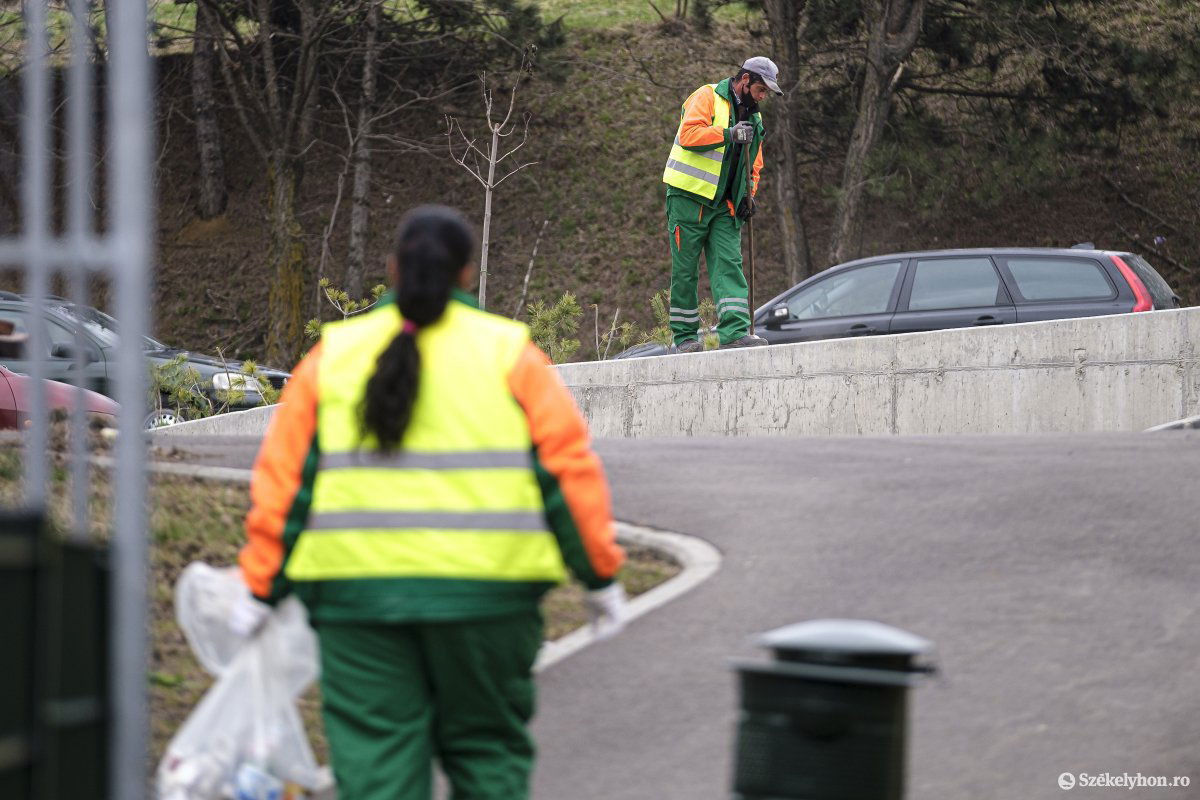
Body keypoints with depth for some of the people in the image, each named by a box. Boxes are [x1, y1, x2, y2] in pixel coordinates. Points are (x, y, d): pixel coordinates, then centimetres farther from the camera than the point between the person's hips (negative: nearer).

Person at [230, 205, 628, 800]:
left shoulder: (334, 356, 7)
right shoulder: (509, 354, 3)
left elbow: (283, 478, 6)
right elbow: (568, 467, 1)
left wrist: (262, 589, 12)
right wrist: (600, 574, 9)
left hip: (358, 589, 1)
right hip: (485, 591, -1)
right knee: (487, 749, 12)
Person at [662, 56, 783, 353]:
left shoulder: (753, 118, 18)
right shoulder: (707, 98, -5)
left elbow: (753, 165, 27)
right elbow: (688, 135, -20)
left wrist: (749, 195, 10)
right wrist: (729, 134, -23)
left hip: (724, 205, 6)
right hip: (689, 197, -6)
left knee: (729, 264, -8)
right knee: (685, 270, -1)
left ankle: (735, 331, -17)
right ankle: (684, 336, 7)